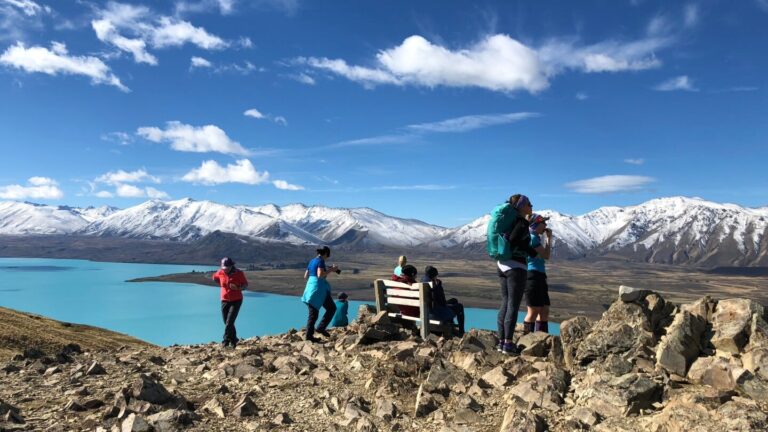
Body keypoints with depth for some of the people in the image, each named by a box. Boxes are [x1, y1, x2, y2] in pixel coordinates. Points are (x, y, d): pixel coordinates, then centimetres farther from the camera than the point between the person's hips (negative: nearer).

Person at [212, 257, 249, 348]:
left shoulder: (239, 273, -11)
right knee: (227, 322, 9)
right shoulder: (220, 273, -3)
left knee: (229, 321, -15)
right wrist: (223, 285, 11)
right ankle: (233, 340, 26)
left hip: (236, 300, -4)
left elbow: (245, 285, -3)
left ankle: (226, 340, -10)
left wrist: (238, 288, -23)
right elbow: (214, 277, 20)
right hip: (225, 300, 4)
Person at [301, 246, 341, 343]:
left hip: (309, 287, 8)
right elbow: (320, 275, -21)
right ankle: (321, 328, 0)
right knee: (332, 308, 5)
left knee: (313, 313, 12)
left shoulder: (311, 261, 16)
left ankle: (309, 335, 7)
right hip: (318, 288, -8)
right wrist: (330, 270, -10)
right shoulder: (321, 261, -9)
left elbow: (305, 276, 21)